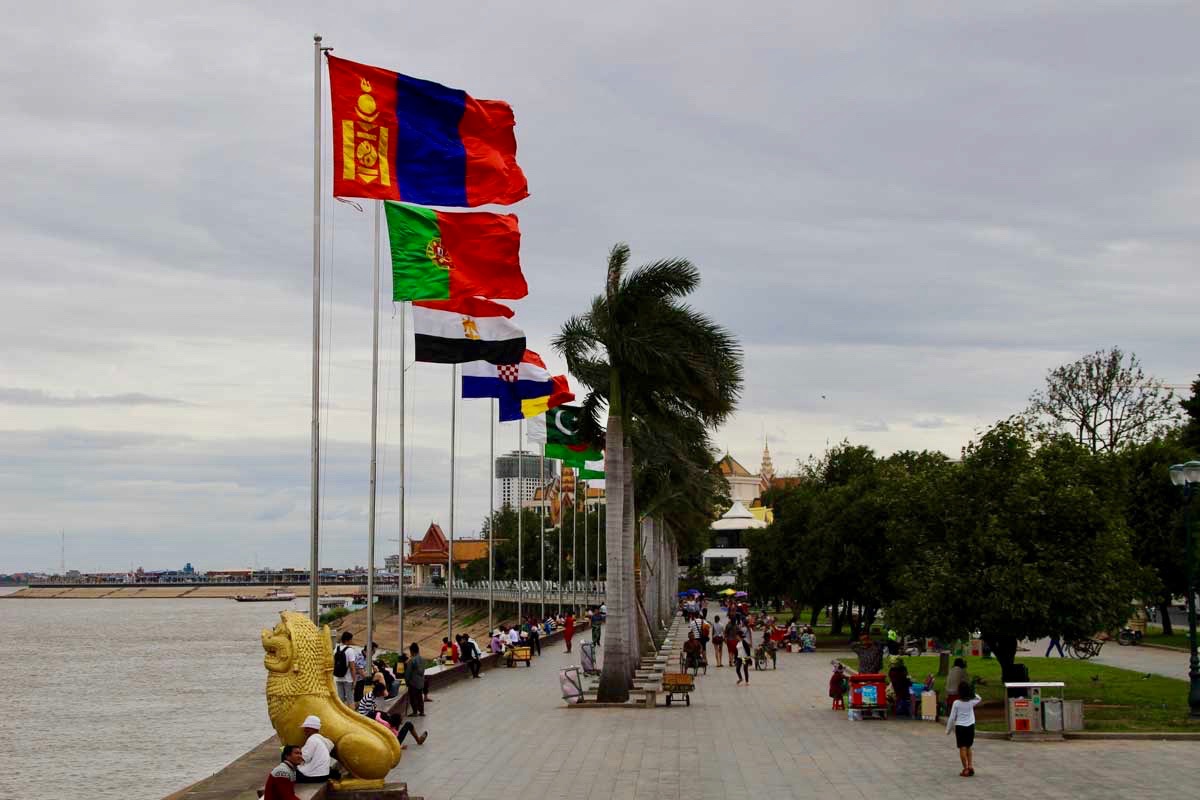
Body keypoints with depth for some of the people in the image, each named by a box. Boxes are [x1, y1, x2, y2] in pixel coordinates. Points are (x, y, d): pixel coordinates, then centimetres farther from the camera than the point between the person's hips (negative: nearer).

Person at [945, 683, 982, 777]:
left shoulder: (956, 703, -10)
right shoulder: (972, 702, -2)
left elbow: (952, 717, -6)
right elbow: (978, 698, 24)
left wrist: (948, 729, 4)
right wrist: (972, 693, 11)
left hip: (960, 727, -3)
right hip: (970, 726, 3)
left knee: (962, 748, 2)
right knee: (968, 748, 17)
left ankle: (966, 769, -2)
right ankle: (971, 766, 10)